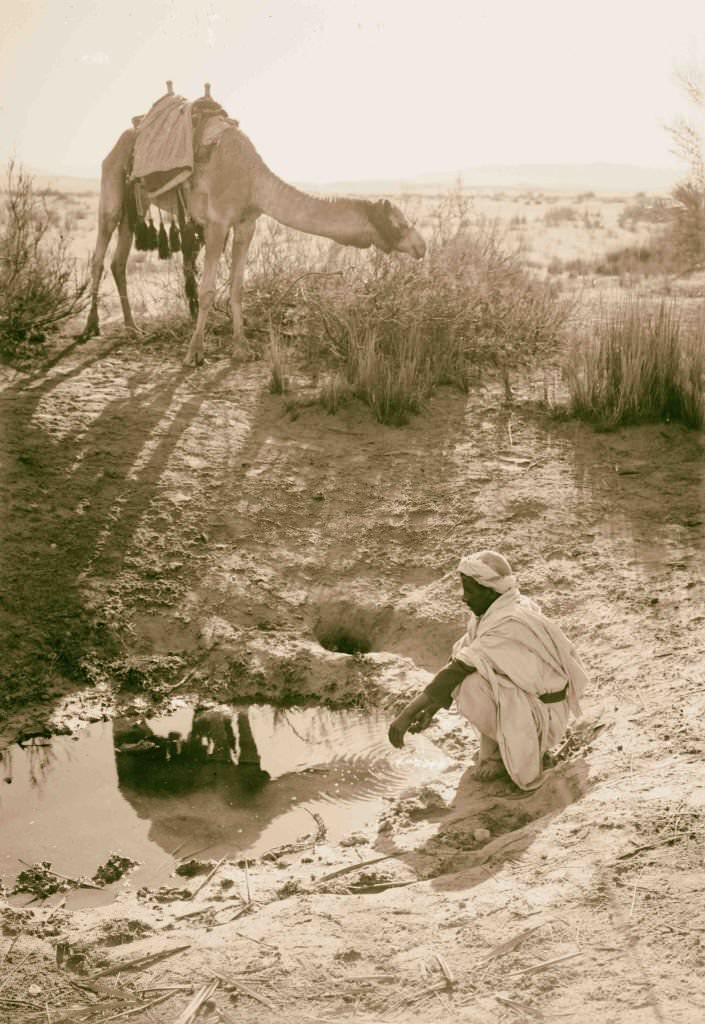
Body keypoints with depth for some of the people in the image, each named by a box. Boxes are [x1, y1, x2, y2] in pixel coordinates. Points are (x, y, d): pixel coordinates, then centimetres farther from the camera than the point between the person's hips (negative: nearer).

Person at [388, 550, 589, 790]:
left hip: (543, 714, -9)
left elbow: (458, 670, -32)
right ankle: (498, 749, 8)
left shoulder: (509, 625, -29)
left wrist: (407, 714, -31)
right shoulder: (491, 611, -2)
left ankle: (519, 749, -5)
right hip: (524, 698, 9)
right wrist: (430, 710, -8)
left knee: (471, 689, -29)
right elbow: (458, 659, 1)